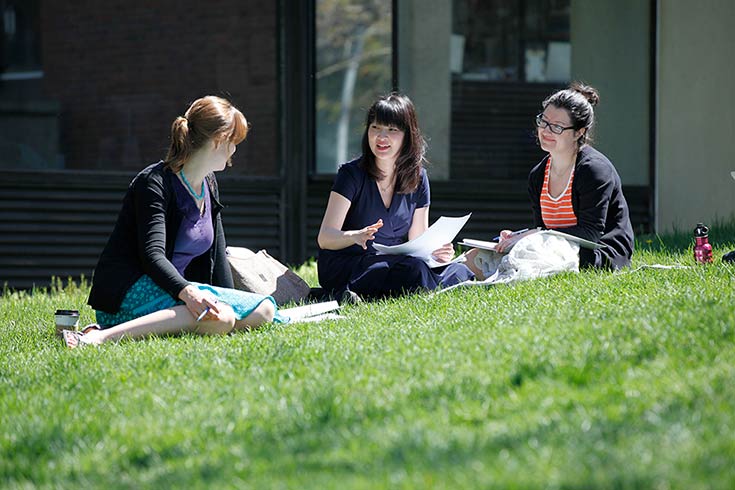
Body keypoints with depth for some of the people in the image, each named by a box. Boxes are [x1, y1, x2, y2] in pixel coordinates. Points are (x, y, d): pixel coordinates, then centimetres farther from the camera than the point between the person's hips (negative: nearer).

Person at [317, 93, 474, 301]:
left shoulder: (417, 178, 7)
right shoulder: (352, 174, -7)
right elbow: (324, 238, -14)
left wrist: (436, 252, -13)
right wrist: (354, 236, -36)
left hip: (390, 264, 7)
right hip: (344, 266, -6)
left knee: (460, 273, -20)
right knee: (413, 270, -34)